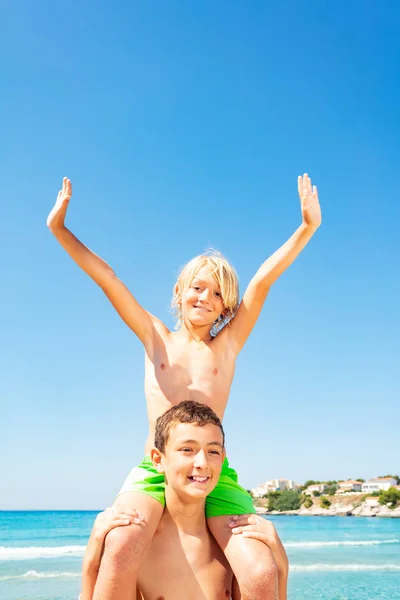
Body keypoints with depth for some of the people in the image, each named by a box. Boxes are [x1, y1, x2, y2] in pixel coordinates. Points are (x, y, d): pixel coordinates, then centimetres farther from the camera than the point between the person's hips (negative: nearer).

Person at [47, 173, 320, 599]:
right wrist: (59, 228, 7)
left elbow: (263, 280, 3)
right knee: (122, 546, -33)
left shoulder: (227, 344, 12)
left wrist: (306, 228, -4)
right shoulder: (156, 338, 14)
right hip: (153, 469, 0)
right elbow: (106, 278, 10)